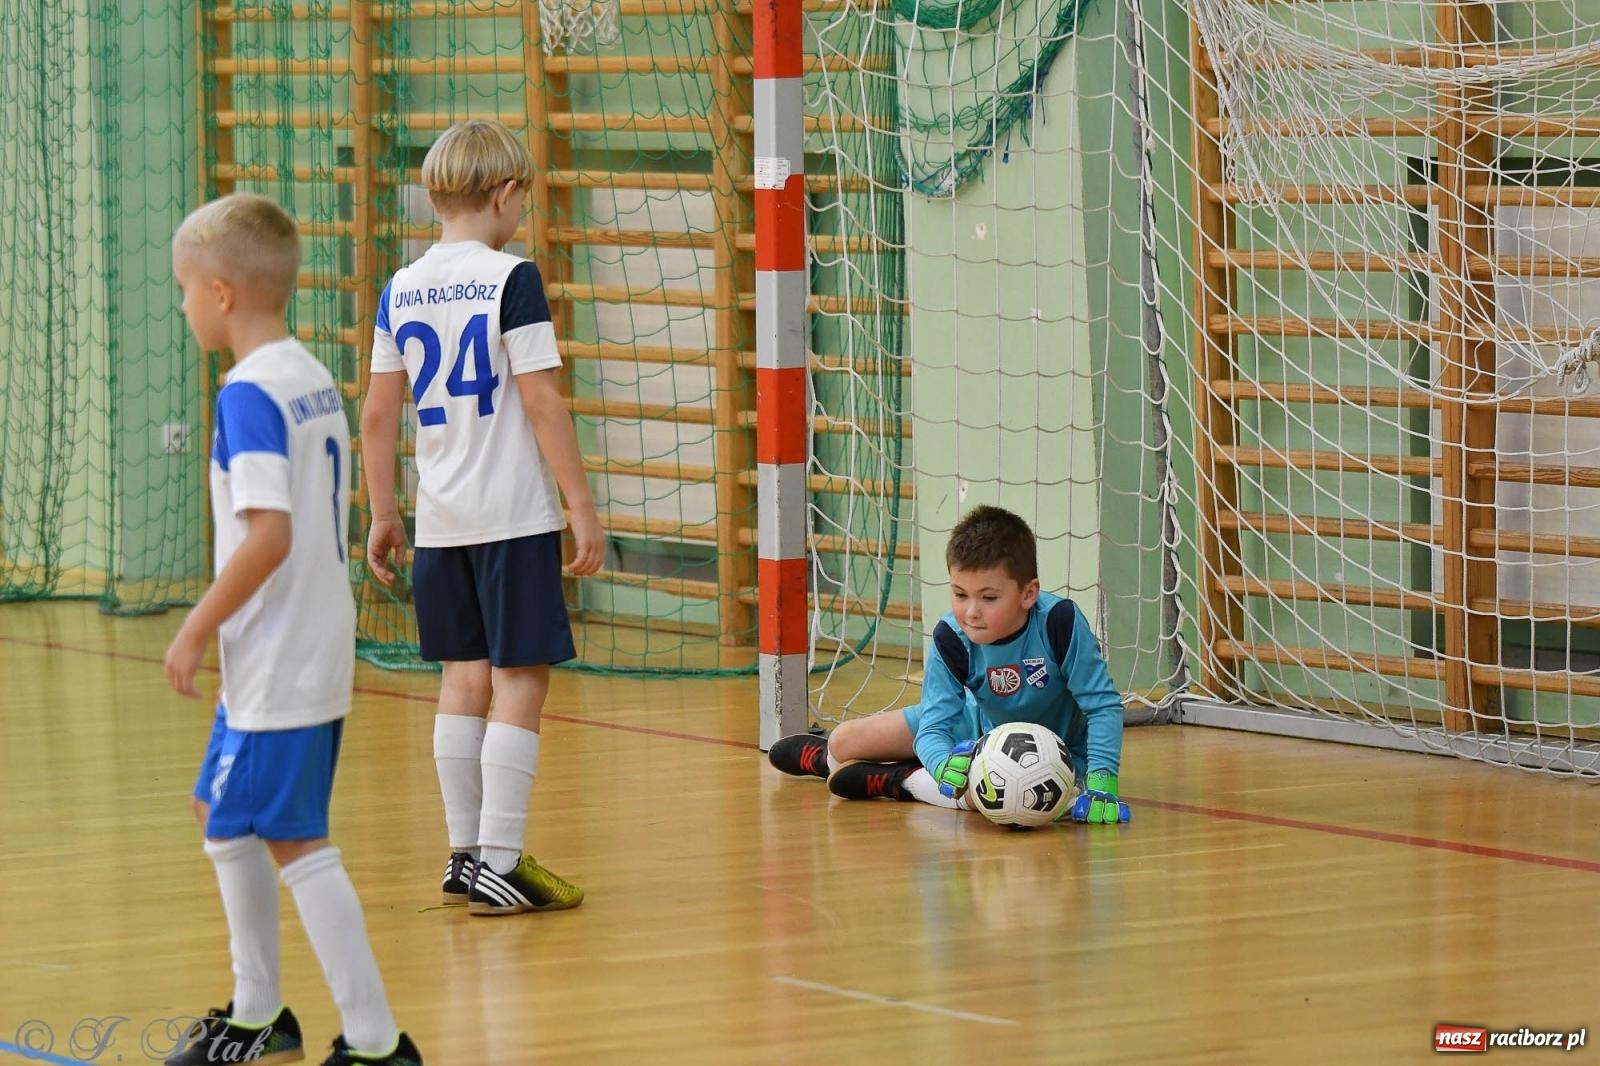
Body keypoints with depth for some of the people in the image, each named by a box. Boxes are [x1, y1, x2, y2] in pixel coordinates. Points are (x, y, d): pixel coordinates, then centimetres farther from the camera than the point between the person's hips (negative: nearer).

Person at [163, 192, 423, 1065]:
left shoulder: (249, 394, -18)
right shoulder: (317, 381, 9)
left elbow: (268, 535, -26)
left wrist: (196, 632, -16)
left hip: (276, 664, -10)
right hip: (317, 650, 10)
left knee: (293, 840, -6)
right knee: (221, 813, 22)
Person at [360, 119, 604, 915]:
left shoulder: (400, 290, 6)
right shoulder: (510, 280, -10)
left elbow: (378, 415, 10)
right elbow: (542, 403, -12)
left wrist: (383, 515, 19)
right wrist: (583, 509, -9)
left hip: (441, 520, 6)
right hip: (515, 516, -6)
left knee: (465, 678, 13)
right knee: (520, 679, -4)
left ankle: (463, 855, 17)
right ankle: (498, 865, -8)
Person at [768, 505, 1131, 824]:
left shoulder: (1060, 622, -35)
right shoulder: (952, 638, -25)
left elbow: (1104, 706, -28)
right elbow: (933, 727, -26)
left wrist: (1101, 785, -38)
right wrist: (947, 767, -50)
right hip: (980, 727, 3)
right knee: (843, 741, -2)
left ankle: (895, 780, -13)